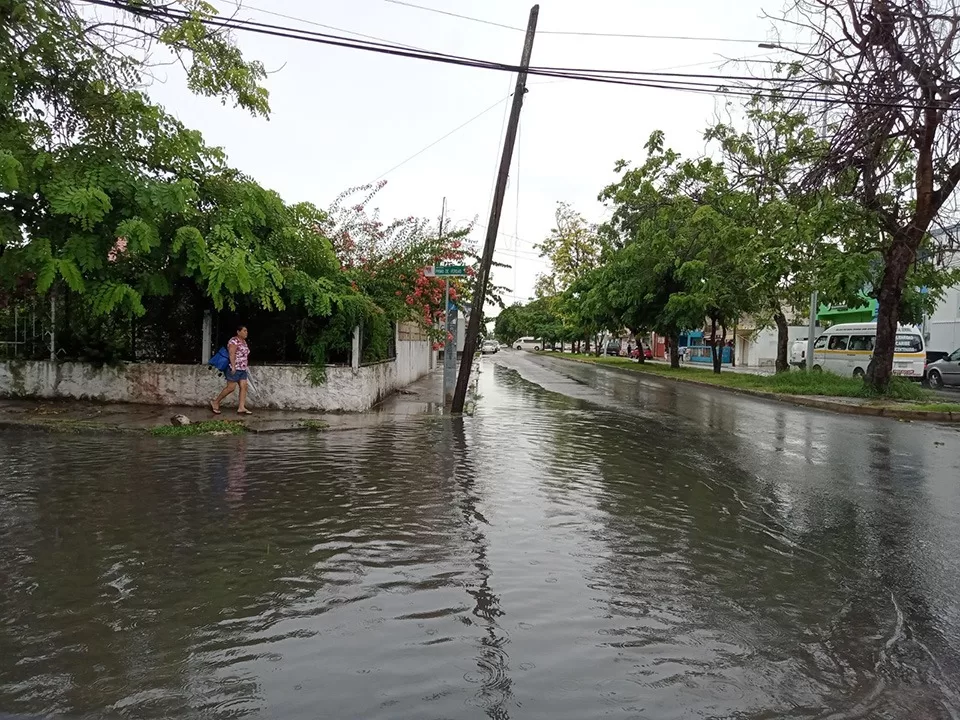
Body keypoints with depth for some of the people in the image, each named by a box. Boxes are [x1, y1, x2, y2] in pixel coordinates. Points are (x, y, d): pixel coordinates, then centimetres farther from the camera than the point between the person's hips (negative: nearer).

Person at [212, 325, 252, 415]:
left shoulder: (244, 341, 16)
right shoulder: (234, 340, -12)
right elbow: (232, 354, -19)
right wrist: (233, 367, -25)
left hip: (242, 369, 9)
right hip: (234, 369, -9)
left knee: (243, 387, -1)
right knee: (231, 387, -6)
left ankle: (241, 408, -2)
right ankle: (215, 402, 9)